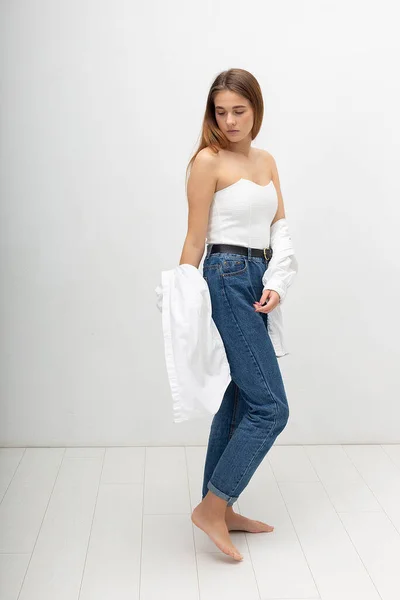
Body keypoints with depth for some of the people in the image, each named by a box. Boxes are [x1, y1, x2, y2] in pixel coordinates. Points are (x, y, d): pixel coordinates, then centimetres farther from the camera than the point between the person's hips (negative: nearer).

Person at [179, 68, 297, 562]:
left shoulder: (266, 161, 15)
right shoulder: (208, 161, -6)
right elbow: (195, 239, -8)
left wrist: (276, 284, -5)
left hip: (258, 282, 8)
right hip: (227, 280, -8)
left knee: (238, 402, 12)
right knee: (271, 406, -9)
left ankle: (220, 508, 25)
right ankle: (211, 507, 3)